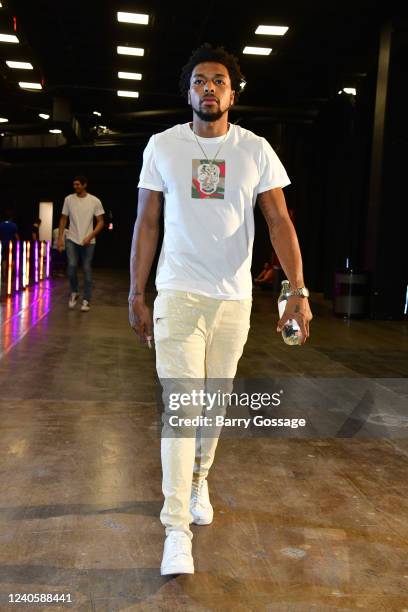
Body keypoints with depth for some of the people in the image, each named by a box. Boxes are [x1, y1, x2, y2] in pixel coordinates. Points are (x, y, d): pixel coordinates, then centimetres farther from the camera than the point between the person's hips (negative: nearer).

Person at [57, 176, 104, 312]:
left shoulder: (95, 201, -3)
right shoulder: (68, 199, 3)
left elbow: (100, 222, -2)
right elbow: (63, 219, 9)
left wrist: (90, 236, -15)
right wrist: (60, 238, 1)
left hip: (88, 241, -1)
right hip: (72, 239, 1)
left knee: (87, 270, 0)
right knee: (72, 266, -12)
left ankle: (86, 300, 8)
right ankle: (74, 293, 12)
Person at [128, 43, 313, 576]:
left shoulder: (256, 150, 2)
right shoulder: (162, 146, 3)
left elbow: (280, 221, -2)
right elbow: (147, 223, 5)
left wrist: (299, 290, -13)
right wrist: (137, 295, 1)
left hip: (234, 298, 2)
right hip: (178, 294, -1)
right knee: (179, 403, -8)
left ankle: (199, 481, 37)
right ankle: (177, 528, -4)